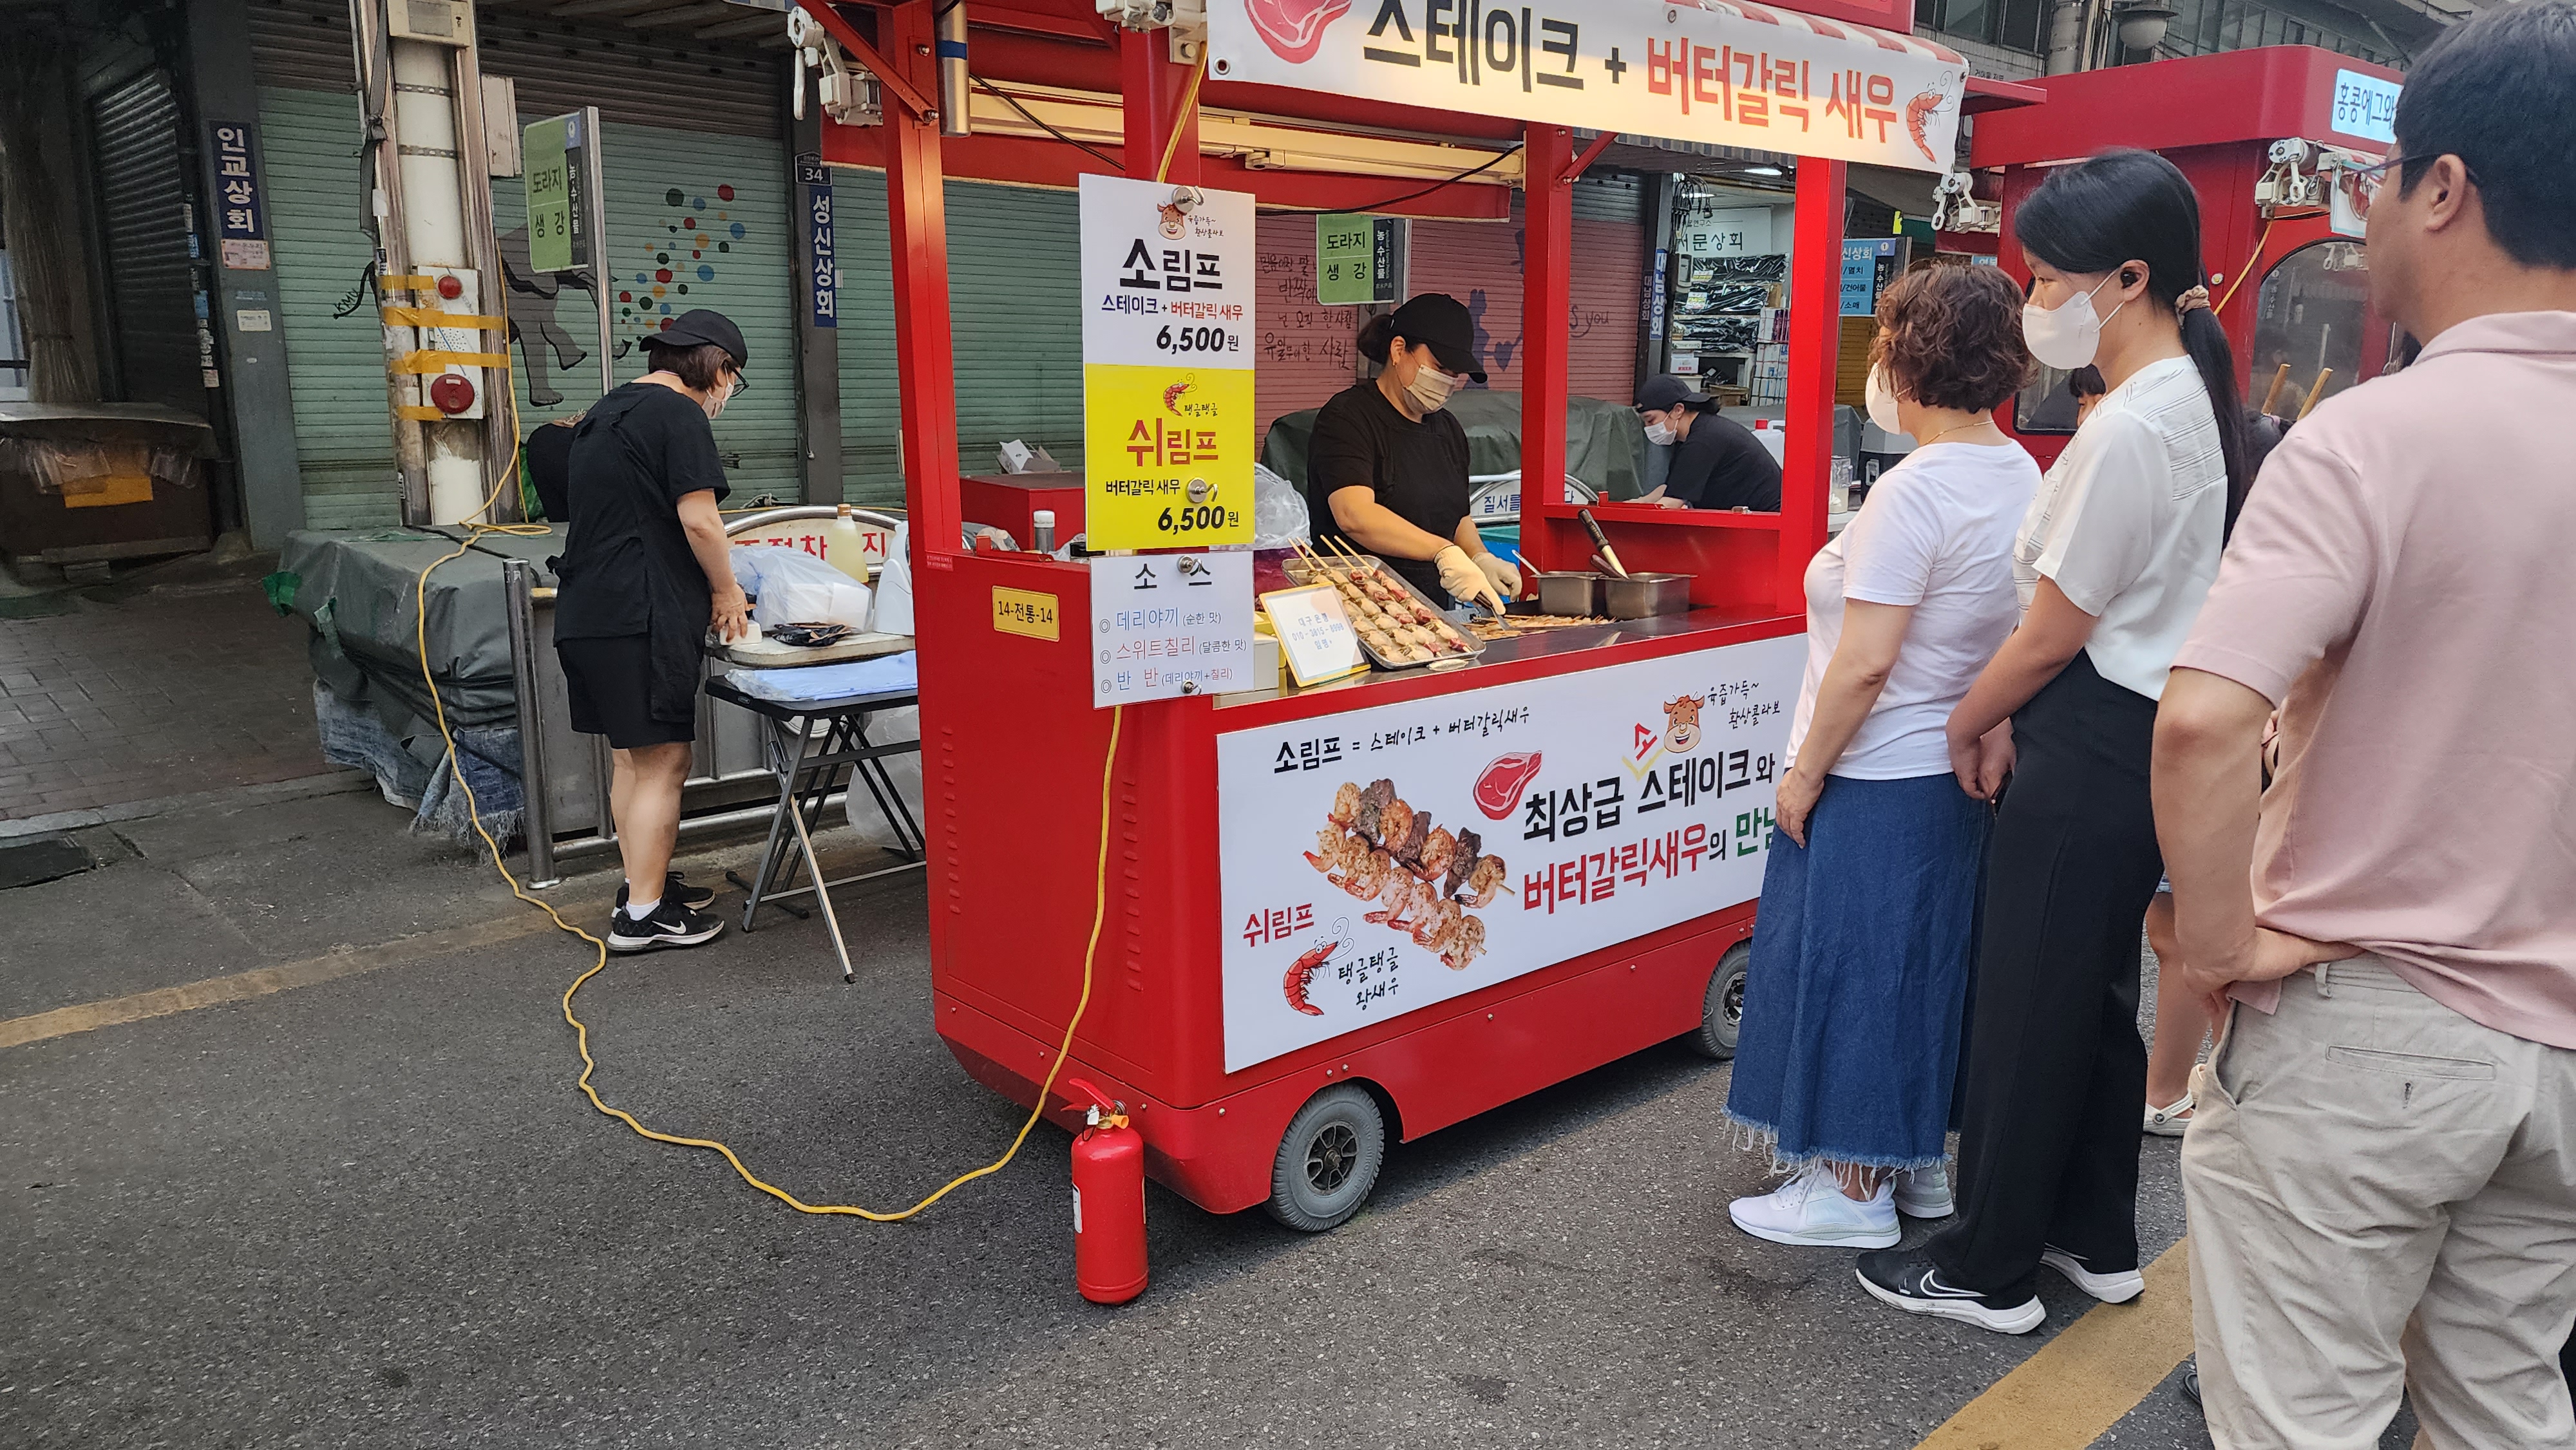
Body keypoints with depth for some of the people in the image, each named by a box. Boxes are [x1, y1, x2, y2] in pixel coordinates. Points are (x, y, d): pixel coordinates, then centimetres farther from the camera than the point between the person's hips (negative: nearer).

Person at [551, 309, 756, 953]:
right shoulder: (679, 414, -9)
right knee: (662, 763, -4)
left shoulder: (604, 413, 21)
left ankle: (644, 882, 29)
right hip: (640, 618, -10)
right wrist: (727, 591, -1)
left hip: (586, 611, 10)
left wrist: (704, 589, 23)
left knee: (631, 756, 18)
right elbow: (698, 519, -17)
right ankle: (642, 916, 0)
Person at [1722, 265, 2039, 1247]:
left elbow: (1866, 663, -23)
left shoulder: (1916, 489, -22)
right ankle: (1916, 1162, 33)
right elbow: (2006, 633, 12)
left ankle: (1853, 1189, 16)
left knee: (1847, 964, 4)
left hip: (1875, 777, -9)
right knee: (1923, 962, 19)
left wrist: (1804, 772, -15)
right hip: (1959, 770, 9)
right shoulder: (2022, 477, 6)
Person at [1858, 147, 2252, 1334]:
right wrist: (2012, 722, 9)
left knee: (2027, 1012, 4)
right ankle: (2097, 1242, 37)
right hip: (2143, 742, 10)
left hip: (2094, 758, -10)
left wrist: (1965, 725, 0)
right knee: (2096, 995, 20)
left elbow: (2049, 637, -17)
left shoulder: (2127, 430, -22)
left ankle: (1988, 1275, 21)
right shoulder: (2191, 400, 9)